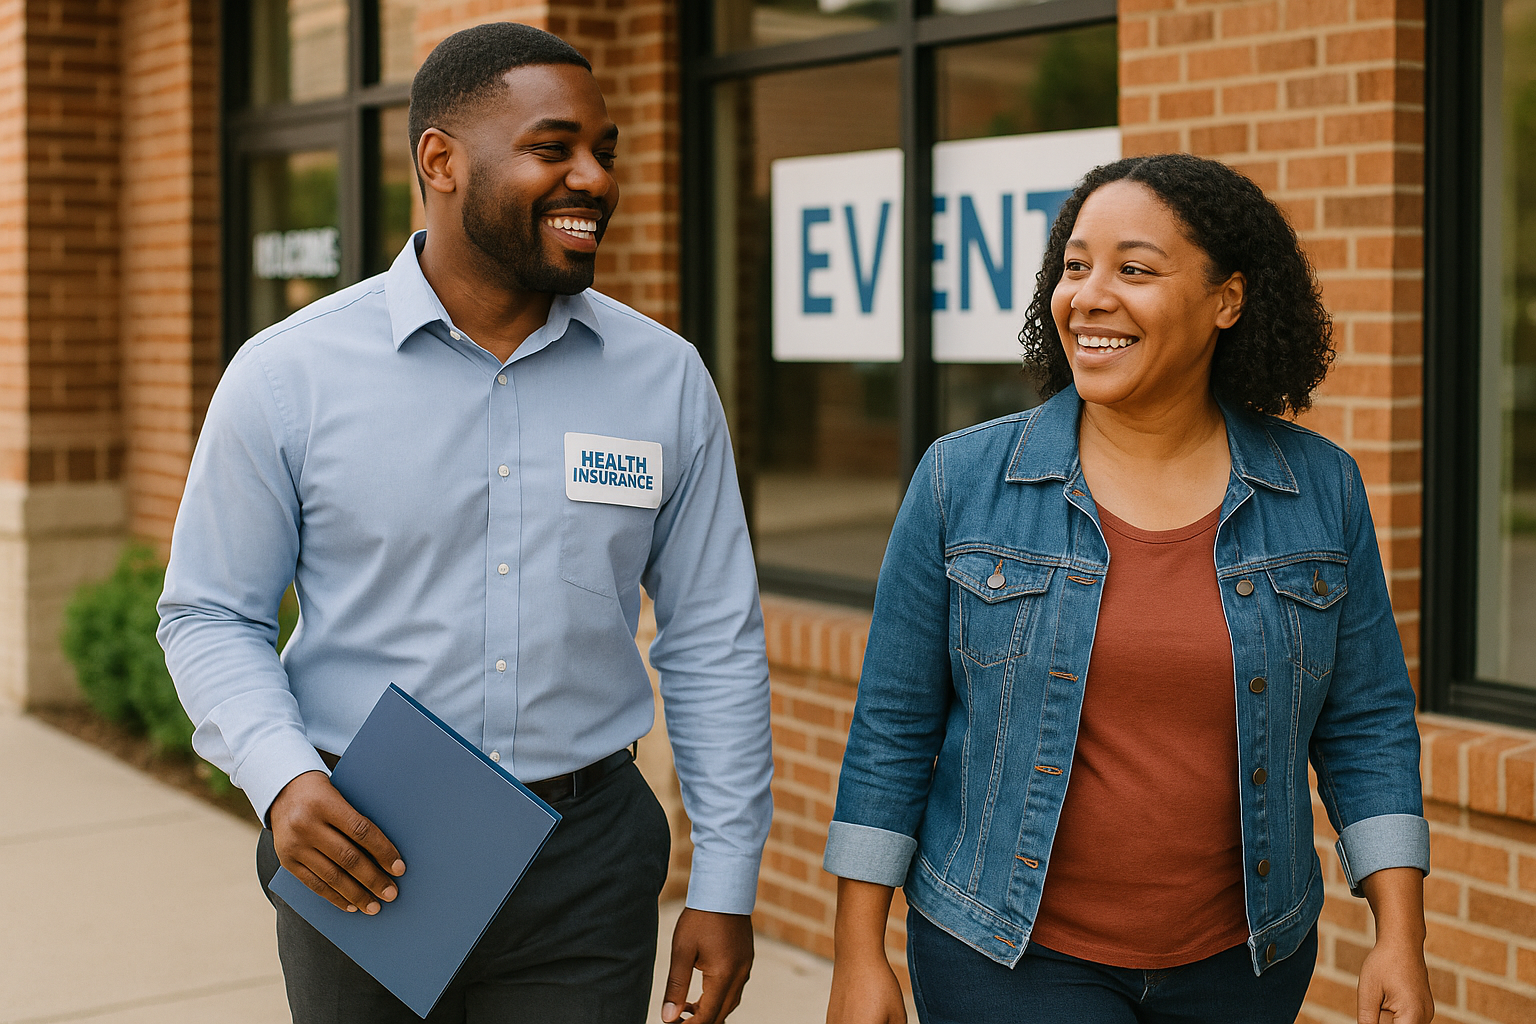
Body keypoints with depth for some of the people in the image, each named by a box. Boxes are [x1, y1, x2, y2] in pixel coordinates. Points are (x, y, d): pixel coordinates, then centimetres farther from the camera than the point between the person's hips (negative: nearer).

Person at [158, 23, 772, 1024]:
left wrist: (725, 887, 2)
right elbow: (213, 614, 1)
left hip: (586, 867, 1)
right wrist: (282, 779, -17)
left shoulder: (666, 378, 0)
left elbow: (713, 644, 4)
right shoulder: (287, 376, -6)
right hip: (362, 858, -1)